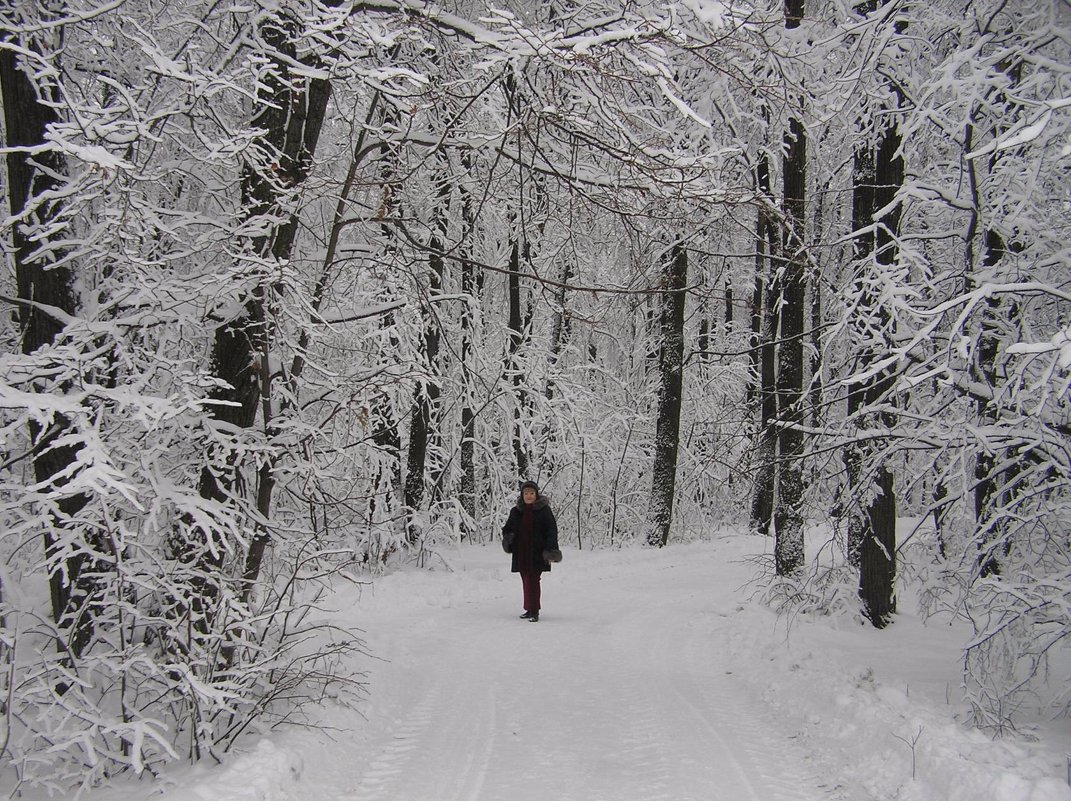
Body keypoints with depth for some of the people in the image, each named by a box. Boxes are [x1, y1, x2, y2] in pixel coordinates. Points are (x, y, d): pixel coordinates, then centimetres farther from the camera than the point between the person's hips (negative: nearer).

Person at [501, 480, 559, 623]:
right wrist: (507, 537, -4)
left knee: (532, 580, -11)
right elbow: (508, 527, 19)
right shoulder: (516, 511, 10)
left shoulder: (544, 510, -2)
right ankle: (530, 610, 19)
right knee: (526, 581, 10)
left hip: (537, 552, -5)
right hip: (521, 552, 5)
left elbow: (552, 530, -3)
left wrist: (550, 549, -13)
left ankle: (534, 612, -10)